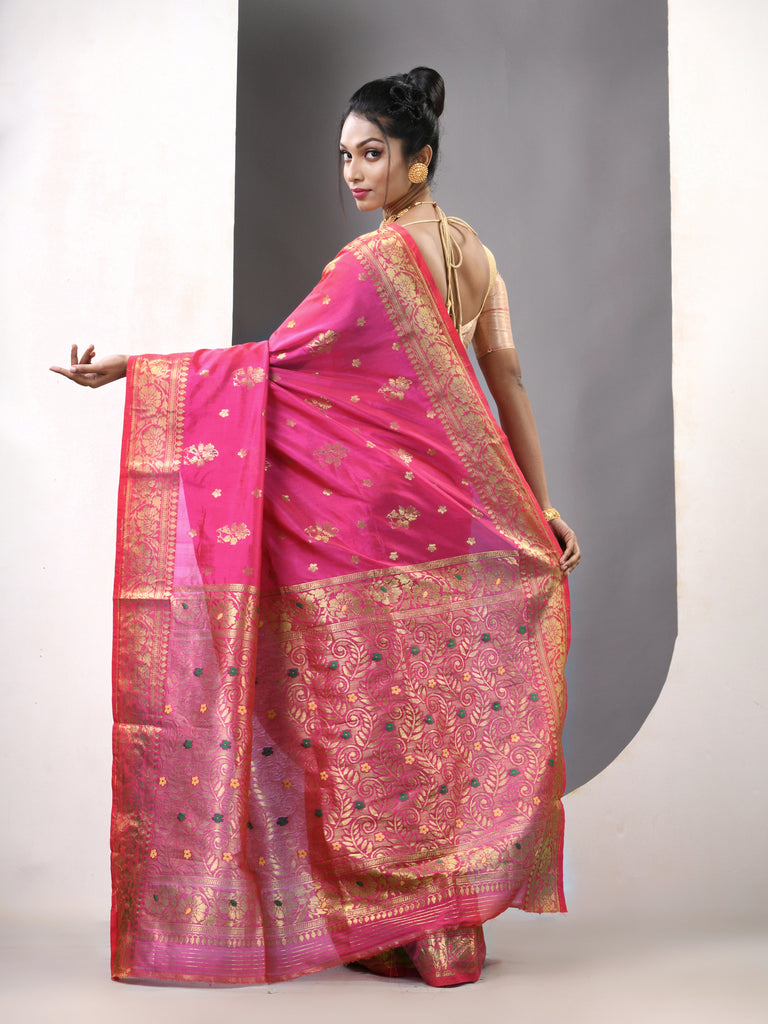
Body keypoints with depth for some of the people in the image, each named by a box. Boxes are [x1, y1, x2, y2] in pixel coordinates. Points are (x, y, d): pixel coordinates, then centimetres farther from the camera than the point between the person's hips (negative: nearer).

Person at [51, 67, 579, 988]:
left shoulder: (374, 259, -14)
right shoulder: (470, 251, 9)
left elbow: (276, 360, -15)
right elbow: (507, 380, 8)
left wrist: (127, 369, -12)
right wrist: (541, 505, 9)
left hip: (380, 510, -7)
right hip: (457, 512, 7)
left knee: (381, 705, 3)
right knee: (443, 695, 12)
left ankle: (406, 930, 12)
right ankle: (450, 920, 21)